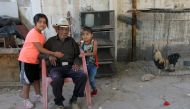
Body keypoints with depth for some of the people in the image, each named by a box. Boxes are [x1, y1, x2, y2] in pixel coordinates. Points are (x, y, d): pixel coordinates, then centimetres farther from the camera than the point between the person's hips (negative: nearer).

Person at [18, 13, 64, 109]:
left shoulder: (41, 34, 7)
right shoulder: (33, 33, -22)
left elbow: (43, 48, 5)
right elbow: (40, 49, -25)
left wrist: (50, 56, -10)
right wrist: (54, 54, -24)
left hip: (35, 60, 9)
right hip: (26, 60, -8)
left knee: (36, 78, 17)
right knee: (27, 80, 2)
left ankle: (38, 96, 33)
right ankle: (26, 100, 17)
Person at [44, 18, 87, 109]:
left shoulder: (71, 41, 16)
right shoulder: (51, 41, 9)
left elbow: (77, 55, 19)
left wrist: (76, 63, 0)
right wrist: (49, 56, -12)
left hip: (69, 67, 3)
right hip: (55, 68, -2)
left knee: (83, 76, -27)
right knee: (57, 79, -38)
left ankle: (74, 99, -3)